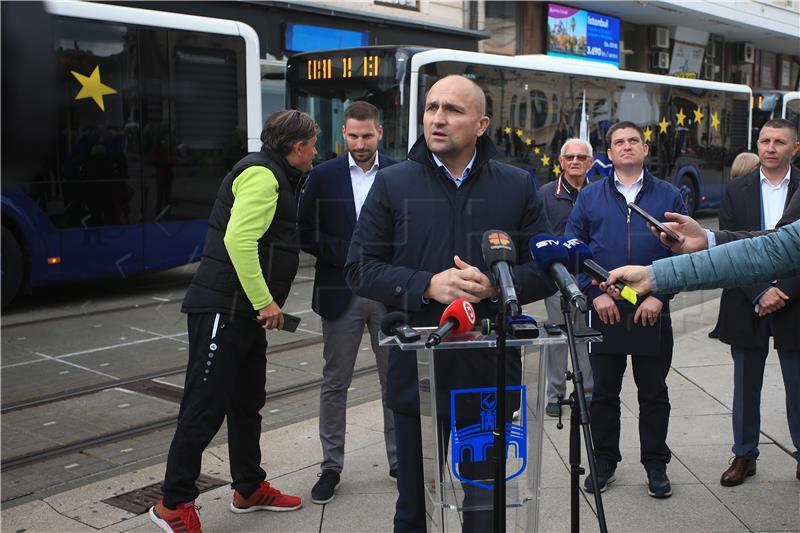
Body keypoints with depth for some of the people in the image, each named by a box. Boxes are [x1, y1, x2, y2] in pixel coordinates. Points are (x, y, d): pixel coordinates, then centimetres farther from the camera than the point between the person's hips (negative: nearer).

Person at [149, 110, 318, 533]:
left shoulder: (275, 178, 20)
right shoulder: (261, 175, -14)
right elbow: (238, 240, -25)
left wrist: (266, 302, 16)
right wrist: (265, 301, -21)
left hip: (246, 311, 11)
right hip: (222, 308, -11)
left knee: (247, 403, 17)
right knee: (205, 407, -4)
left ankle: (250, 489, 30)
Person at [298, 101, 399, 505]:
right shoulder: (323, 176, 2)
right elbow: (307, 234, -1)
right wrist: (350, 253, -13)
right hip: (341, 293, 0)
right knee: (335, 383, 6)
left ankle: (399, 459, 23)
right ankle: (331, 466, 17)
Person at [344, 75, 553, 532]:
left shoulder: (518, 186, 4)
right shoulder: (393, 183, 2)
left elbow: (546, 270, 4)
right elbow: (360, 268, -1)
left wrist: (494, 285, -15)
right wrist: (426, 286, -16)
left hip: (492, 373, 1)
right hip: (416, 373, 0)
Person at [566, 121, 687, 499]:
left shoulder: (668, 196, 4)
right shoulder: (590, 196, 5)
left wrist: (660, 295, -9)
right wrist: (595, 293, -9)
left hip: (653, 313, 0)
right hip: (604, 311, 1)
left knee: (654, 393, 8)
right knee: (604, 392, 10)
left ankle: (656, 464, 22)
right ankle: (604, 461, 23)